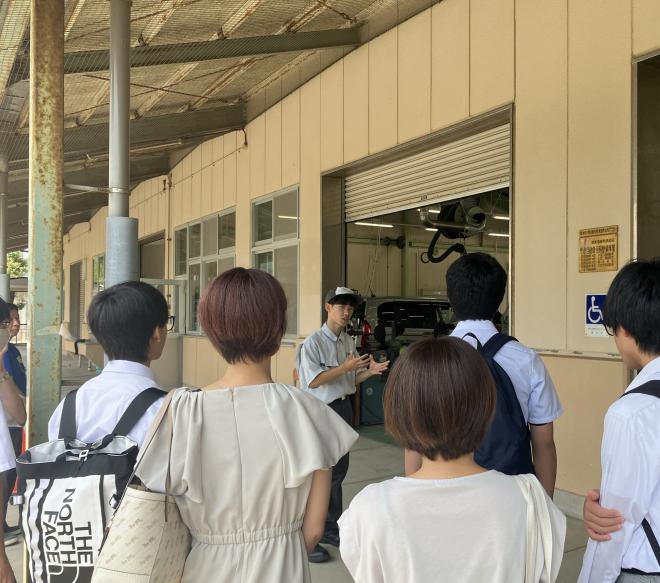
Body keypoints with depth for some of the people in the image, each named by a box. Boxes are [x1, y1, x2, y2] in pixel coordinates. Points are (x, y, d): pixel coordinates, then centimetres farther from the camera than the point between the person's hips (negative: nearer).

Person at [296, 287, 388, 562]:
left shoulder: (349, 342, 8)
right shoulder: (314, 342, -13)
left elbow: (352, 379, 11)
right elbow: (313, 381, -18)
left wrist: (370, 371, -7)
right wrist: (345, 367, -22)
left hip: (344, 408, 8)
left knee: (338, 471, 17)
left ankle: (330, 529, 33)